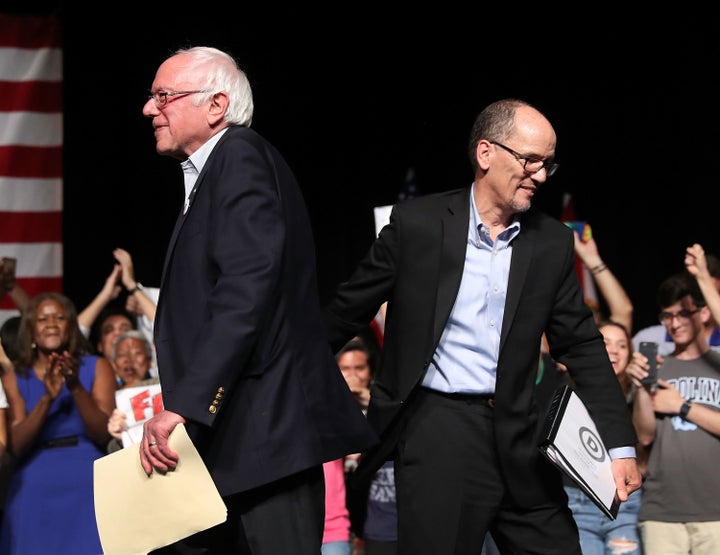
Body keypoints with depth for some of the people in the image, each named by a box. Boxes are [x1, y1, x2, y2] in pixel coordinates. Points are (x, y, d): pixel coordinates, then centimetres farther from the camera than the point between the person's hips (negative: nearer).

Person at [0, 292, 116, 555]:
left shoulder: (96, 368, 8)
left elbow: (104, 433, -4)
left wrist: (76, 387, -18)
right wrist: (47, 398, -17)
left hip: (86, 486, 0)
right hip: (35, 491, 1)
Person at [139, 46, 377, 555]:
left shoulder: (241, 157, -8)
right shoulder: (211, 172, 21)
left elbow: (248, 288, -21)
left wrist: (183, 405, -24)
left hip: (266, 432, -10)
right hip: (232, 437, 10)